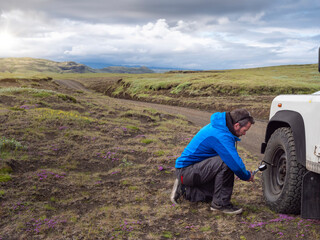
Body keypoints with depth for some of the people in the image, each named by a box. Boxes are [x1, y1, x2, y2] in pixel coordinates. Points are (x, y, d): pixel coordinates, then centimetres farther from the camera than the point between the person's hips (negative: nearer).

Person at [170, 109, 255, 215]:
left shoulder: (218, 126, 6)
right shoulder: (221, 136, -27)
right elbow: (235, 163, -30)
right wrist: (247, 176, -10)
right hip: (186, 170, -11)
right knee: (225, 162, -28)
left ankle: (184, 189, 21)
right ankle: (221, 204, -15)